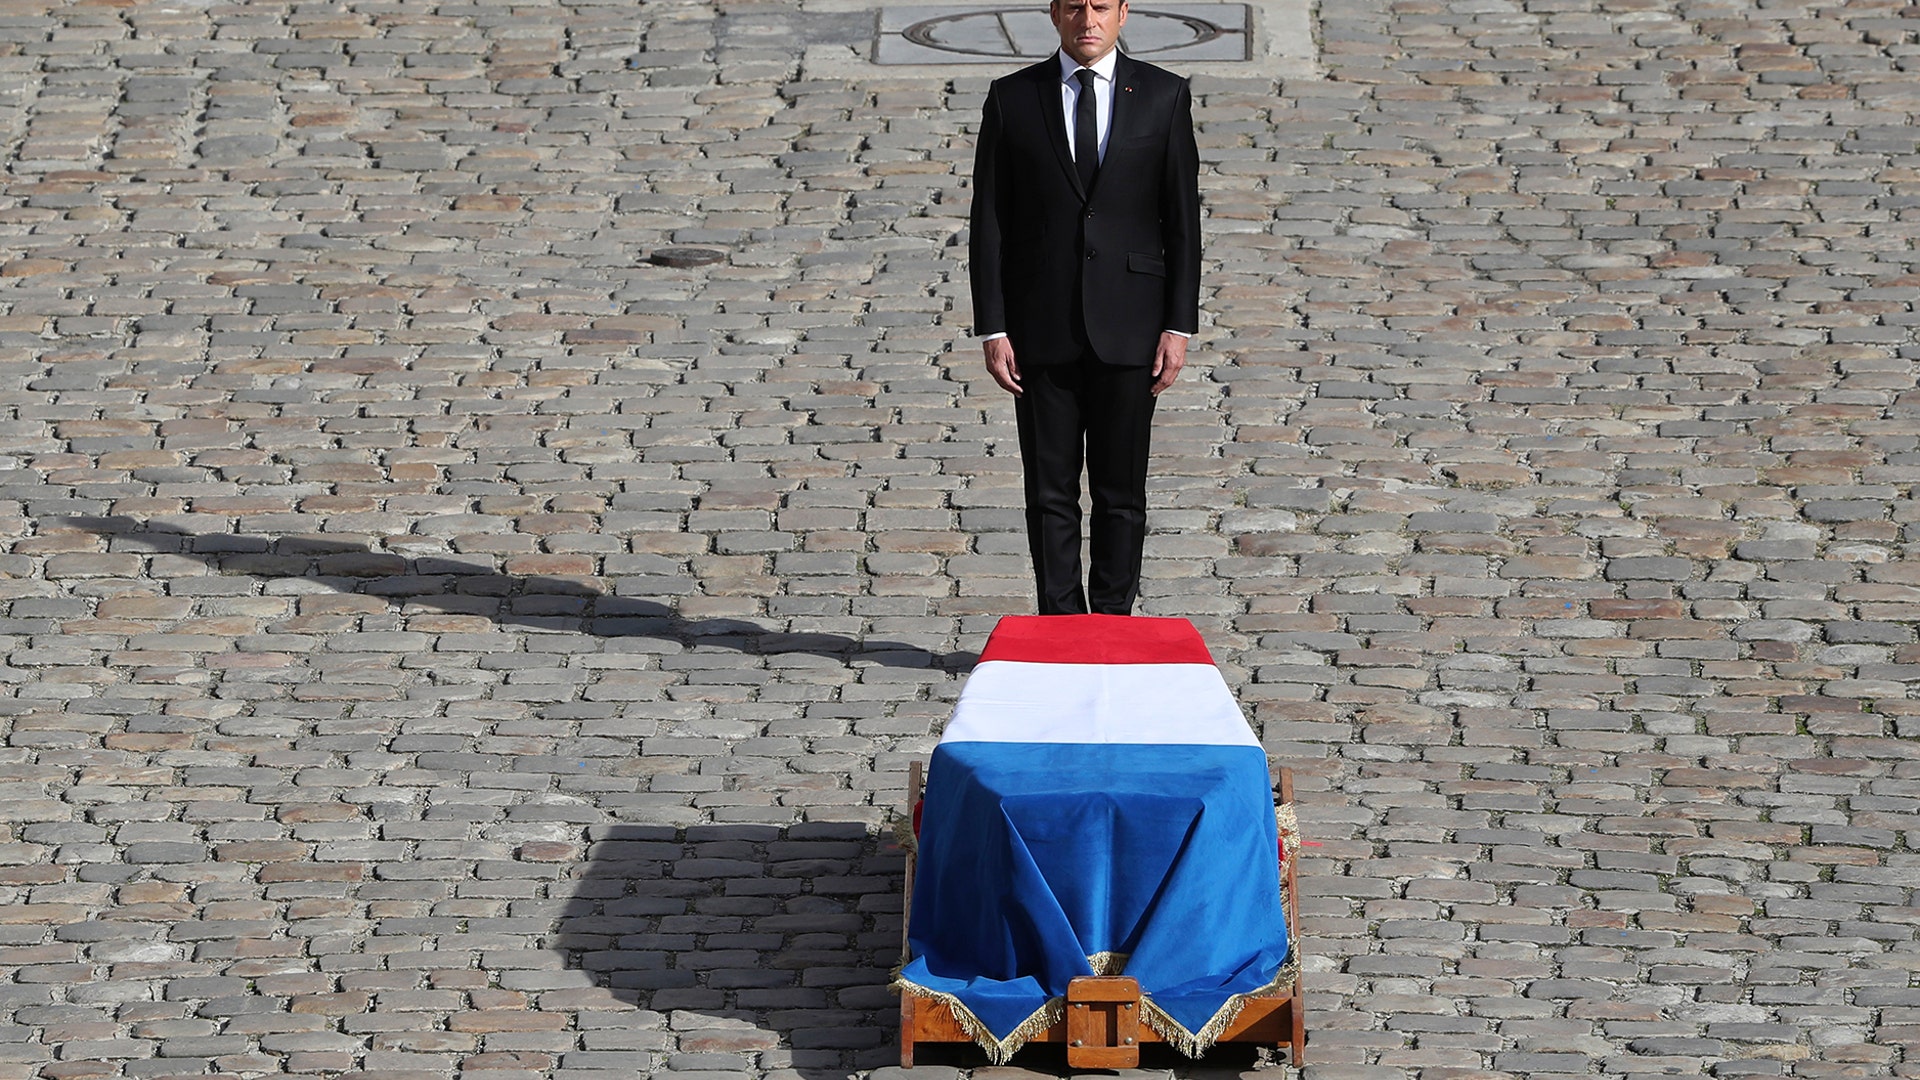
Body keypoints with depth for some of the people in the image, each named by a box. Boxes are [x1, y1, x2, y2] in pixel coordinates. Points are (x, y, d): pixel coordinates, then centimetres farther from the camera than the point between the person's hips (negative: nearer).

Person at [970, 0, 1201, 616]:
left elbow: (1183, 220, 4)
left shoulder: (1163, 96, 4)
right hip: (1042, 331, 0)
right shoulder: (1013, 99, 4)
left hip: (1128, 328, 0)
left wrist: (1179, 326, -3)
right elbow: (989, 222, 4)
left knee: (1121, 494, 3)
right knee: (1050, 492, 1)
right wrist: (992, 329, -3)